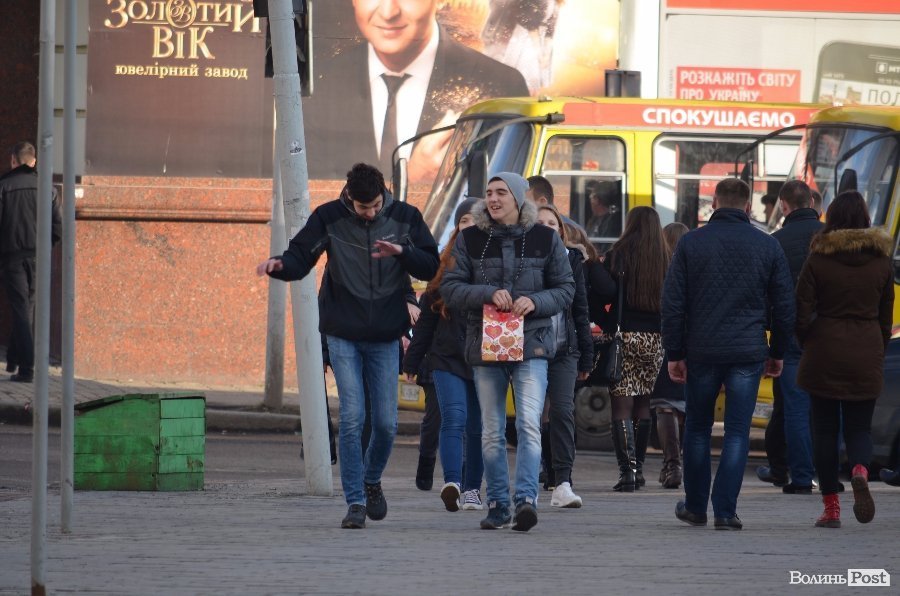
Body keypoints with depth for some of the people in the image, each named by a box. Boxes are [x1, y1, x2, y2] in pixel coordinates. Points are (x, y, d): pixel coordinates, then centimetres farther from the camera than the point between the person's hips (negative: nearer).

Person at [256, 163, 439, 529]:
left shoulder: (404, 218, -2)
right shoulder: (329, 218, -5)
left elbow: (431, 267, 0)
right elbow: (301, 258, -5)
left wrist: (401, 250, -20)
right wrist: (280, 264, -27)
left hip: (385, 337, 2)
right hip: (343, 334, -1)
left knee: (386, 423, 3)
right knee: (351, 418, -9)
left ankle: (371, 480, 31)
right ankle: (356, 502, -3)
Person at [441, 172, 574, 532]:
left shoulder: (545, 239, 5)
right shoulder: (470, 240, 7)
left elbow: (566, 289, 7)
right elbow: (450, 288, 2)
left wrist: (535, 302, -12)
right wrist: (488, 293, -15)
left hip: (531, 343, -2)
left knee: (529, 424, -17)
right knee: (492, 431, 6)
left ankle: (526, 498, -24)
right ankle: (497, 505, 13)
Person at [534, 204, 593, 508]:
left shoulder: (571, 260, 10)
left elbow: (580, 310, 13)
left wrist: (586, 357, 11)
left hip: (564, 349, 1)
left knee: (562, 412, -10)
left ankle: (562, 483, -14)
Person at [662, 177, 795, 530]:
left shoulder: (691, 243, 0)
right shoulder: (768, 246, 2)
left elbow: (673, 303, -1)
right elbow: (785, 306, 6)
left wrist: (674, 353, 4)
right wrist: (777, 352, 15)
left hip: (701, 352, 0)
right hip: (748, 353, 0)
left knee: (697, 429, 14)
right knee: (737, 432, 2)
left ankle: (695, 507, 21)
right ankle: (725, 511, -4)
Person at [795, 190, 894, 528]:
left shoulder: (818, 260, -6)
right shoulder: (881, 261, 2)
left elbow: (801, 313, -6)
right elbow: (886, 315, 7)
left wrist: (808, 345, 11)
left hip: (824, 353, -2)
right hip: (866, 356, 2)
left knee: (825, 429, 7)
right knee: (859, 426, 10)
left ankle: (831, 508, 4)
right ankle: (860, 470, -24)